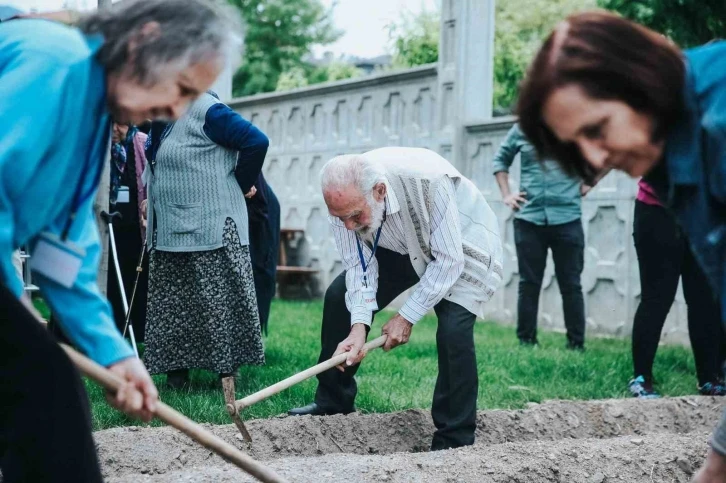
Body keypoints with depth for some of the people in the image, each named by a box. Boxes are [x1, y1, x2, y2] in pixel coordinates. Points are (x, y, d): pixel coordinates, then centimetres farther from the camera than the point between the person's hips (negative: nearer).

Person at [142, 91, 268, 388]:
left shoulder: (205, 110, -12)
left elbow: (256, 142, -19)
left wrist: (239, 186, -8)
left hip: (212, 228, -9)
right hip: (170, 232, 9)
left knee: (217, 304, -3)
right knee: (173, 307, 9)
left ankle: (228, 370, 5)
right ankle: (176, 369, 15)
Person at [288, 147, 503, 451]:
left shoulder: (427, 182, -41)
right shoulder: (344, 199, -25)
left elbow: (449, 260, -32)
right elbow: (359, 265, -16)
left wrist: (407, 317, -27)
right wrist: (359, 327, -29)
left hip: (462, 247, -6)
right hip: (403, 248, 6)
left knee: (453, 329, -27)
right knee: (339, 297, 1)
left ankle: (454, 442, -12)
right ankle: (333, 404, 18)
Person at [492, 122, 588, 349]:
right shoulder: (522, 129, 6)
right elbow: (500, 159, 20)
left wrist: (588, 183, 1)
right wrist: (506, 194, 9)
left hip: (566, 218, -2)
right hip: (528, 219, 2)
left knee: (570, 285, 2)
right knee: (528, 284, 6)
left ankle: (576, 344, 8)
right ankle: (526, 342, 13)